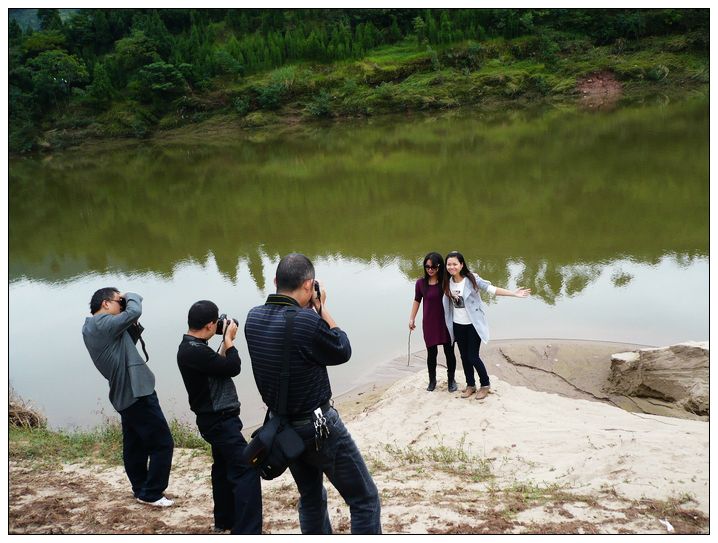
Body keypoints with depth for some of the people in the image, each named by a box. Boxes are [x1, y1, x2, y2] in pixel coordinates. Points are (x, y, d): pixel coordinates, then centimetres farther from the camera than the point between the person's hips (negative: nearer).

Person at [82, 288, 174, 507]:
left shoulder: (91, 328, 12)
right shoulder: (103, 324, -18)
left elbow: (125, 345, 17)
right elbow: (135, 311, -27)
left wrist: (134, 328, 2)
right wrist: (130, 296, -7)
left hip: (124, 395, 10)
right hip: (137, 393, -10)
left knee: (134, 446, 18)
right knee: (162, 443, -2)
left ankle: (140, 490, 28)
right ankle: (152, 494, 5)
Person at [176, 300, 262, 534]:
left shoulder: (192, 348, 7)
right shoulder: (194, 351, -25)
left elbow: (219, 365, 16)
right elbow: (233, 368, -22)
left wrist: (225, 342, 9)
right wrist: (229, 339, -10)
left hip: (218, 419, 11)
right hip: (219, 421, -11)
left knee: (225, 468, 21)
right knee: (246, 470, -12)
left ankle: (225, 520, 34)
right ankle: (246, 531, -12)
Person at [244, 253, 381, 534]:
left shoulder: (254, 318, -7)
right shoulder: (307, 321, -27)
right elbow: (343, 351, -10)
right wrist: (322, 308, -4)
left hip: (283, 427, 7)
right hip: (320, 428, -7)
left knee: (311, 498, 25)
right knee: (365, 499, 7)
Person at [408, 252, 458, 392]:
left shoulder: (446, 281, -10)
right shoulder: (421, 282, -6)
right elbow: (417, 301, 7)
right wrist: (411, 319, 8)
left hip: (446, 322, -1)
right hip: (429, 323, 1)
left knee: (449, 352, 10)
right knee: (431, 353, 9)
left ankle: (451, 380, 30)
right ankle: (432, 380, 29)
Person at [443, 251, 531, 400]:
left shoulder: (472, 279, -16)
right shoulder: (447, 283, -2)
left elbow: (491, 289, -20)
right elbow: (447, 303, 9)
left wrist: (514, 293, -27)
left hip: (473, 325, -5)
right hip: (458, 326, 5)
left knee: (473, 357, -2)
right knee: (464, 356, 14)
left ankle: (485, 384, 21)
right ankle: (470, 385, 32)